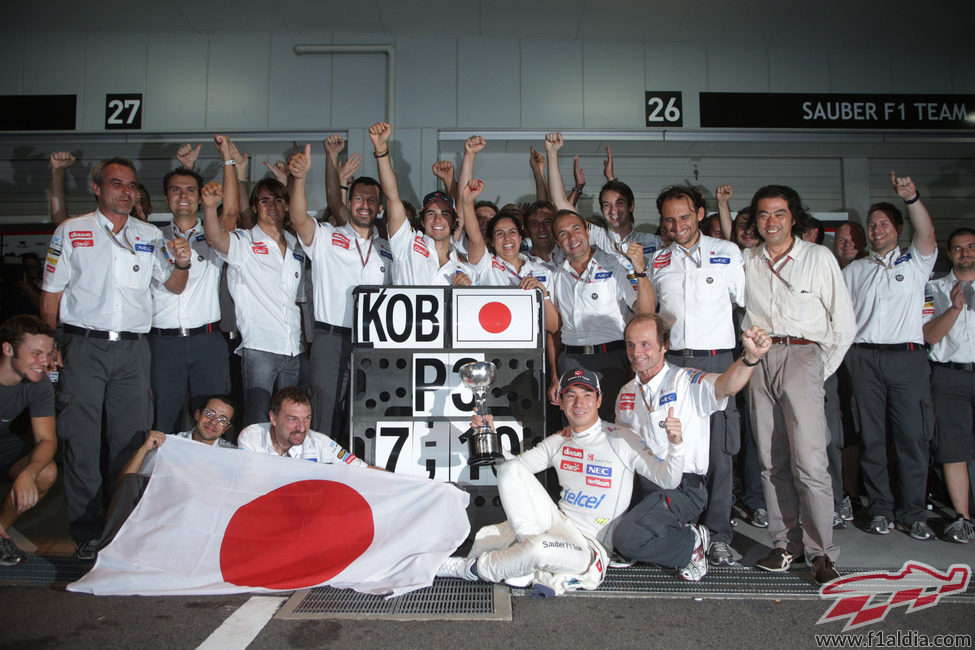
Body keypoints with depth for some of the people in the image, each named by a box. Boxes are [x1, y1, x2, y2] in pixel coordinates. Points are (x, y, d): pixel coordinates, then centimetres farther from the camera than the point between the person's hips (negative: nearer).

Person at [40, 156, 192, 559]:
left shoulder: (150, 235, 13)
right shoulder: (71, 232, 7)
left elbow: (174, 287, 14)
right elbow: (51, 295, 6)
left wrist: (182, 264, -8)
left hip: (133, 348, 2)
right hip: (84, 347, -2)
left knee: (130, 440, 4)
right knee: (82, 441, 1)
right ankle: (87, 533, 12)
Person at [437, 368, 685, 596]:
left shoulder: (621, 439, -6)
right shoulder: (558, 442, 11)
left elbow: (668, 481, -10)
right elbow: (509, 464, 12)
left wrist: (675, 444, -29)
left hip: (590, 544, -5)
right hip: (556, 522, 5)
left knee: (539, 548, -36)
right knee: (510, 470, -11)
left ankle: (471, 568, -8)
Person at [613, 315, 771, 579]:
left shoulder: (686, 382, -7)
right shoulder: (626, 393, 14)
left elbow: (726, 386, -29)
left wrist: (750, 357, -50)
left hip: (682, 488, -7)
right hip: (639, 486, 7)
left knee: (627, 538, -25)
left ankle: (693, 544, 1)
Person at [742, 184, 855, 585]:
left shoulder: (819, 258, 5)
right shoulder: (745, 261, 12)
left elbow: (844, 322, 6)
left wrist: (822, 368, 2)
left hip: (801, 356, -3)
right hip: (759, 359, 3)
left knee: (808, 462, -10)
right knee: (771, 461, 5)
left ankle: (821, 552, 1)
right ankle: (786, 543, 14)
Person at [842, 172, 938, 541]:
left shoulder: (915, 262, 11)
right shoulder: (854, 270, 18)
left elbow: (927, 234, -8)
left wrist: (911, 197, -24)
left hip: (907, 356, -1)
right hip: (864, 357, 2)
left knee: (913, 436, -2)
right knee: (872, 437, 3)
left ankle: (912, 513, 7)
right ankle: (880, 510, 11)